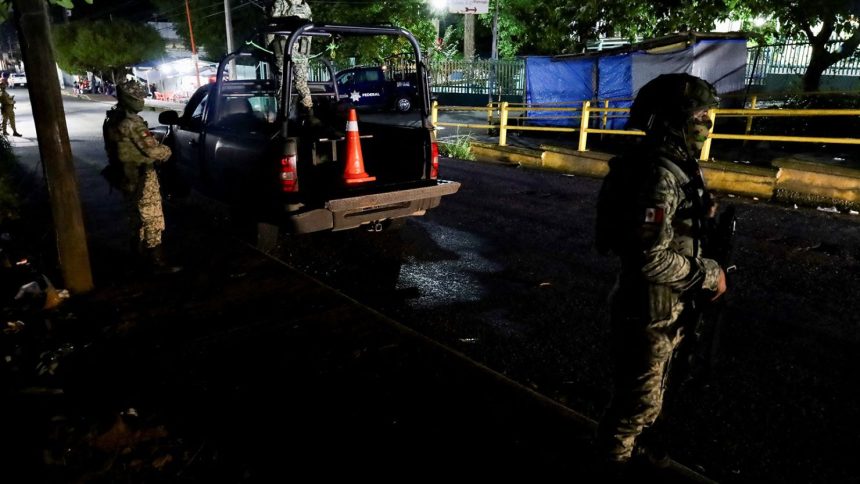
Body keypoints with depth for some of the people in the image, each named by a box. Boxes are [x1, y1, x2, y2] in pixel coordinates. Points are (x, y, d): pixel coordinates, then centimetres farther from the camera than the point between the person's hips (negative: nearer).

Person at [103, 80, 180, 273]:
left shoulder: (112, 119, 10)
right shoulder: (132, 122, -21)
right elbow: (152, 149, -23)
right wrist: (167, 151, -3)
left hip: (125, 176, 9)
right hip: (140, 176, -9)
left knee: (137, 216, 23)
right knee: (151, 219, -6)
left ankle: (140, 249, 36)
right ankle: (158, 261, -4)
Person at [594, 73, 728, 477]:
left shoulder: (677, 165, 4)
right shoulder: (658, 176, -27)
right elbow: (651, 260, -30)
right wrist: (708, 276, -18)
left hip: (669, 305, 9)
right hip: (650, 310, -9)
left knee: (655, 386, 27)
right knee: (640, 393, 11)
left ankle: (639, 436, 51)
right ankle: (616, 456, 35)